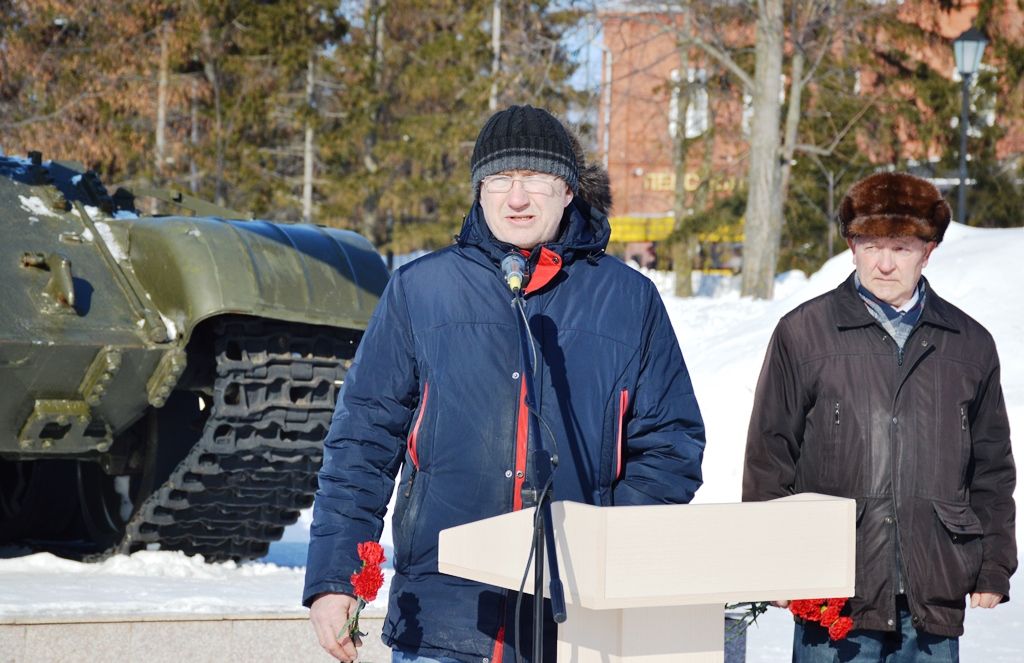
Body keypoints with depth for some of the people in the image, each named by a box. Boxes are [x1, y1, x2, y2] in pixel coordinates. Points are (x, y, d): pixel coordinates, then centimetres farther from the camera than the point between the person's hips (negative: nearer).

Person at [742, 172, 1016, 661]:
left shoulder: (969, 345, 11)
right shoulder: (803, 334, 3)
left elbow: (993, 472, 17)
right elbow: (768, 459, 3)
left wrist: (994, 569, 11)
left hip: (935, 597, 3)